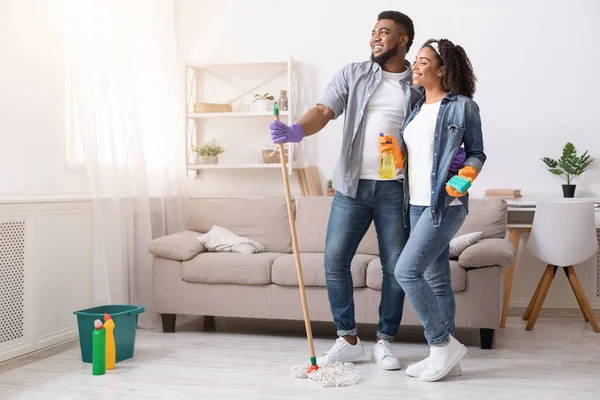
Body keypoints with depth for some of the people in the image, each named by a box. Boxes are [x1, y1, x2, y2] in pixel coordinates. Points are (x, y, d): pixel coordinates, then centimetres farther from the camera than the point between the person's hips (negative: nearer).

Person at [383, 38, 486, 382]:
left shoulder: (463, 106, -5)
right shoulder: (417, 108, 16)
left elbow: (477, 152, 0)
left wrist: (468, 173, -19)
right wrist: (394, 151, 1)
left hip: (446, 203, -8)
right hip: (418, 205, 8)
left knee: (406, 270, -16)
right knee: (436, 280, 10)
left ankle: (443, 344, -1)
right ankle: (446, 354, 19)